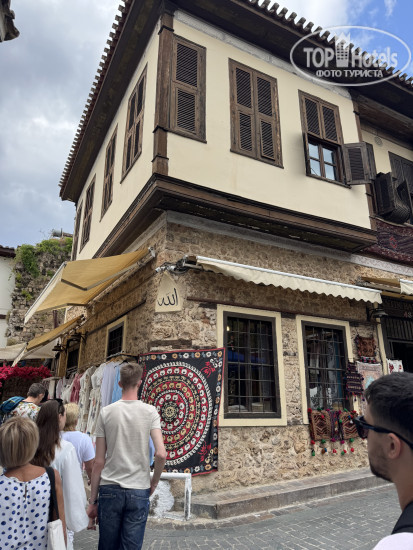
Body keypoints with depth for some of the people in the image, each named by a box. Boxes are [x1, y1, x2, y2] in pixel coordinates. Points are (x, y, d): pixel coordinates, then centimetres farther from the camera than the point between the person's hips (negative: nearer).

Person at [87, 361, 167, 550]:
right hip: (139, 491, -1)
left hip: (109, 490, 1)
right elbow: (161, 454, -14)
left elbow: (99, 462, -1)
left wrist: (92, 500, 8)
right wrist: (154, 482, 4)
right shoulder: (150, 412, -6)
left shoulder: (106, 412, -4)